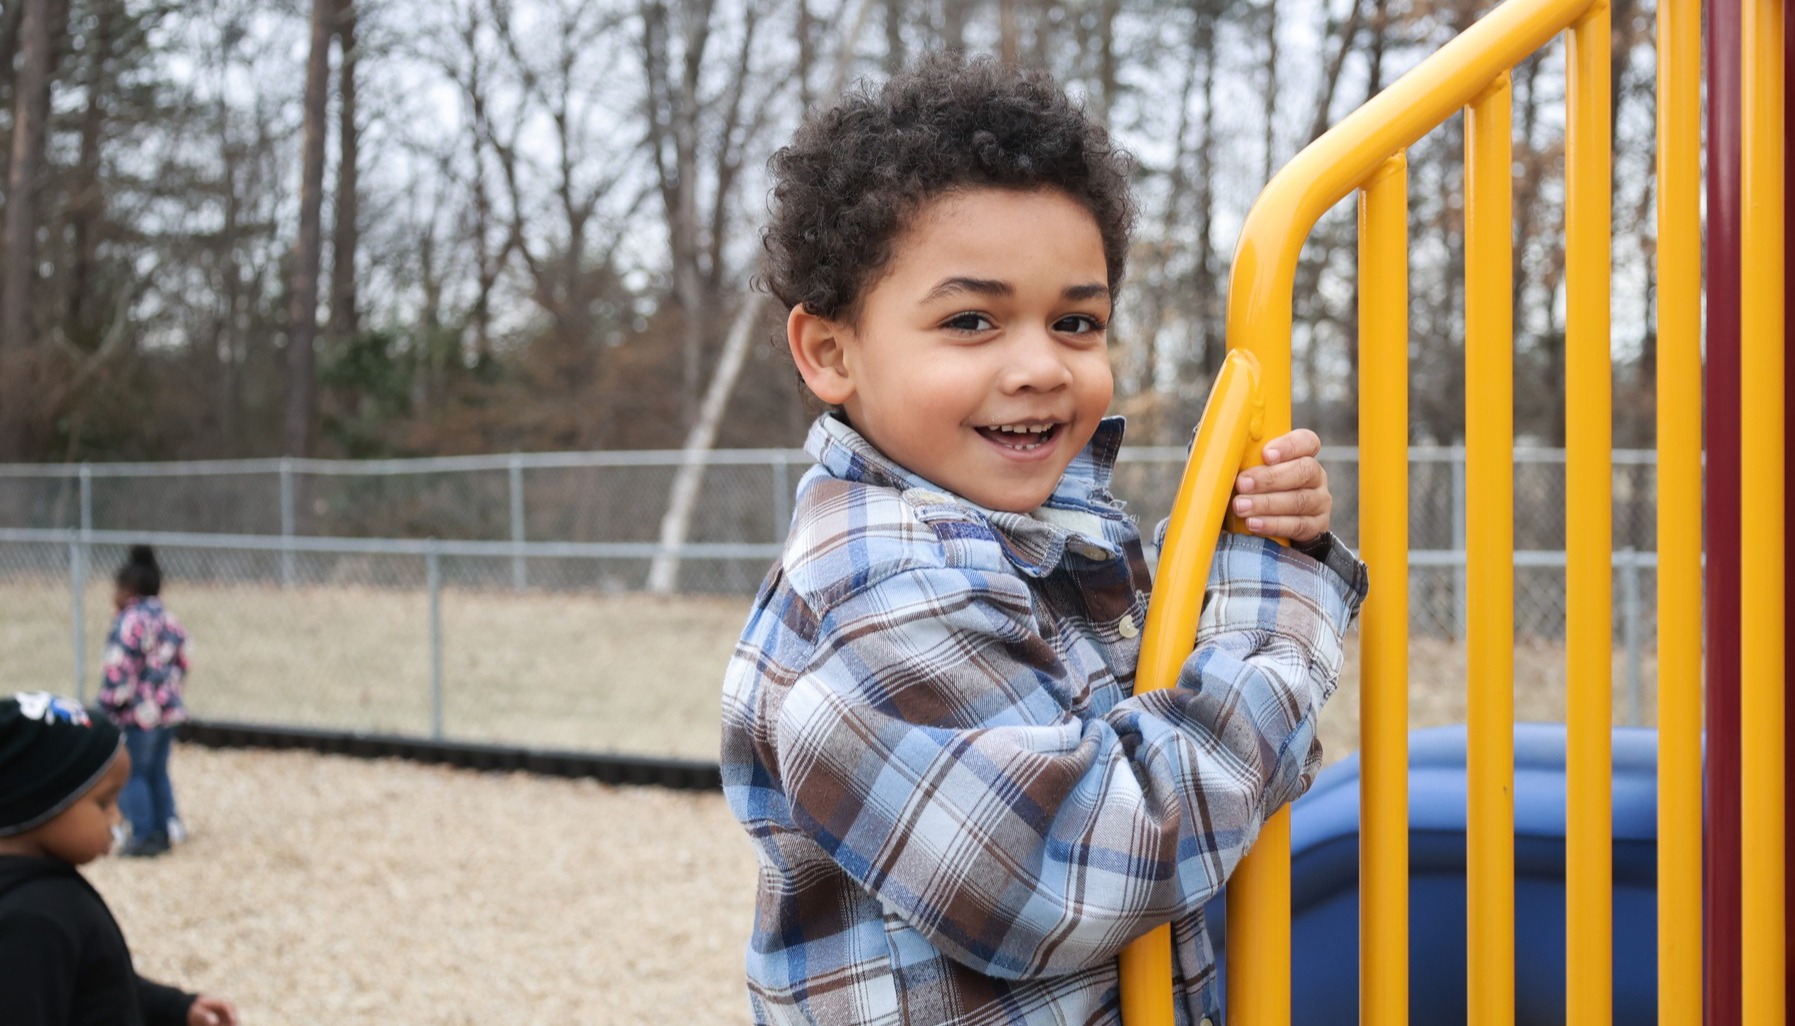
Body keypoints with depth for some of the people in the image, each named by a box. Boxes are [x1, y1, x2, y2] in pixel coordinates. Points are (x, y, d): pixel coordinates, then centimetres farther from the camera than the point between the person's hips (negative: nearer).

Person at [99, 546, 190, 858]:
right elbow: (181, 665, 16)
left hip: (137, 714, -8)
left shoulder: (129, 623, -16)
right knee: (157, 771, 17)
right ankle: (165, 829, 21)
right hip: (170, 709, 8)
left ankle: (143, 837, 2)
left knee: (131, 774, 1)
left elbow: (118, 671, -18)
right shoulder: (169, 621, 10)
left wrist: (108, 707, -8)